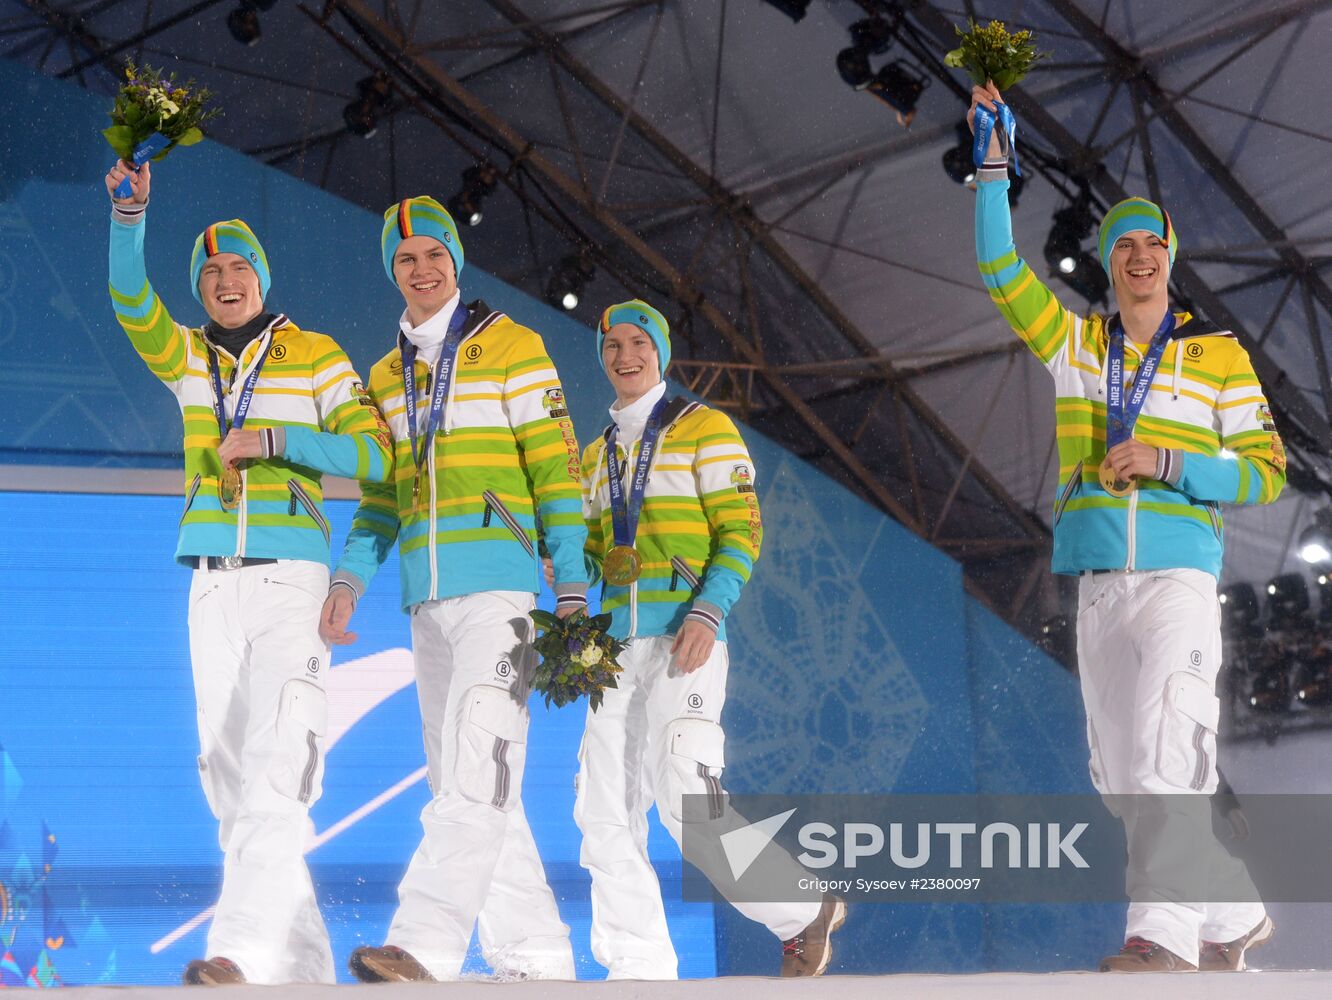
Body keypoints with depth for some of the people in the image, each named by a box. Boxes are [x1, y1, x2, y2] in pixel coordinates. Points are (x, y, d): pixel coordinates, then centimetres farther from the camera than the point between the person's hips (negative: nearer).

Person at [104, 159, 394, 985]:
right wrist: (130, 212, -22)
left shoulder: (317, 359, 2)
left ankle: (247, 946, -31)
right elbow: (132, 302, -7)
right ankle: (304, 961, 8)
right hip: (214, 583, 5)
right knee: (228, 770, 3)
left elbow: (375, 456, -5)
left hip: (291, 578, -5)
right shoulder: (186, 358, 12)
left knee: (274, 762, -19)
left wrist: (273, 440, -15)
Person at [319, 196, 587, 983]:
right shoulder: (388, 375, 18)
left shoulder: (513, 348, 0)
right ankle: (538, 956, 12)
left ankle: (425, 947, -29)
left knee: (477, 768, -18)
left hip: (501, 586, -7)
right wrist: (350, 578, 4)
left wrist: (573, 587, -8)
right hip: (428, 599, 7)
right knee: (463, 779, 6)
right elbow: (382, 495, 19)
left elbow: (558, 473, -3)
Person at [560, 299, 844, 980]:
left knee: (687, 799, -19)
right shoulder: (598, 456, 22)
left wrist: (707, 614, -17)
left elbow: (741, 532, -4)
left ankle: (804, 911, -1)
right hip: (619, 643, 7)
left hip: (684, 639, -7)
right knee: (604, 810, -2)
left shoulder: (705, 430, 3)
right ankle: (641, 969, 1)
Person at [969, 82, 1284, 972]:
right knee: (1123, 778, 8)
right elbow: (1000, 271, 3)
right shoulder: (1077, 345, 13)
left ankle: (1163, 936, -27)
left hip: (1178, 574, -5)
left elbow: (1267, 472, -1)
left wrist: (1165, 464, -14)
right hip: (1097, 586, 5)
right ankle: (1237, 914, 21)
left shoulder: (1219, 356, 2)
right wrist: (994, 169, -6)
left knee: (1165, 758, -20)